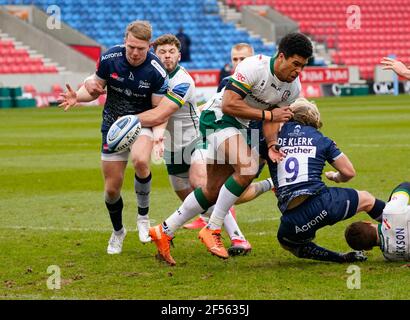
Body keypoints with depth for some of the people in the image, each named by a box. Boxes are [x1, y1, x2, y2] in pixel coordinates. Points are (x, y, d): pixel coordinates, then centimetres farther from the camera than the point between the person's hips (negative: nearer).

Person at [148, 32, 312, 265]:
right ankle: (213, 230, -18)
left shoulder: (293, 87, -1)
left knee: (214, 191, 10)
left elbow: (273, 119, 6)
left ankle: (164, 231, 23)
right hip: (218, 117, -9)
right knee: (248, 168, -30)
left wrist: (271, 146, -13)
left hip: (241, 127, 9)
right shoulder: (255, 67, -25)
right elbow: (229, 105, -27)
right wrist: (268, 114, -24)